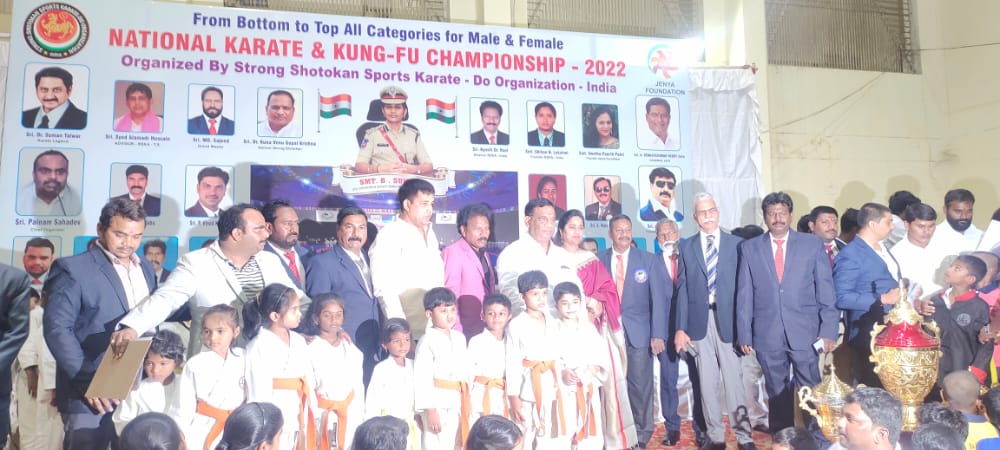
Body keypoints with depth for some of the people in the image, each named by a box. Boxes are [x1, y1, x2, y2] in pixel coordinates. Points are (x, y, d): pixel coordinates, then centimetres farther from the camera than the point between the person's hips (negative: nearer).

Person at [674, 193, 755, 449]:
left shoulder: (736, 244, 4)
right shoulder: (686, 247, 8)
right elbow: (682, 289, 5)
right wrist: (681, 328, -1)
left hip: (728, 319, -1)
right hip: (699, 321, 2)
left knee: (734, 379, 0)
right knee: (707, 382, 7)